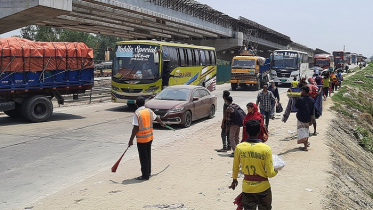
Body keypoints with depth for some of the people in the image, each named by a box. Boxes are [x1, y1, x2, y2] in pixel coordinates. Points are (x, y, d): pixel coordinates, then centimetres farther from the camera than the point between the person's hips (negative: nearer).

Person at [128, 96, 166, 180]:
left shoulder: (137, 114, -17)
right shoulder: (149, 111, 2)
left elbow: (136, 128, -20)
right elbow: (157, 118, 19)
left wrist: (131, 140, -13)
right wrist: (162, 123, 40)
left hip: (141, 139, -6)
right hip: (150, 137, 6)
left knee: (143, 158, 2)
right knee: (148, 156, 18)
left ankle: (145, 175, 9)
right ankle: (148, 172, 29)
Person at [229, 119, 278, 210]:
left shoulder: (239, 148, -9)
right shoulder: (266, 149, -16)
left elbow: (235, 167, 5)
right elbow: (270, 173, -12)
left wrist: (234, 180, 23)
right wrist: (276, 171, 11)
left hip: (247, 188, 2)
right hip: (263, 188, -2)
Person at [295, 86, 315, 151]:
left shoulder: (300, 99, -18)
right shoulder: (312, 100, -1)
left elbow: (296, 106, 1)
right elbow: (312, 111, 2)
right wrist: (311, 120, 10)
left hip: (301, 118, -5)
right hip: (308, 118, 5)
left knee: (302, 132, 0)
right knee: (306, 131, 24)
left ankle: (305, 147, -5)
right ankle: (306, 142, 41)